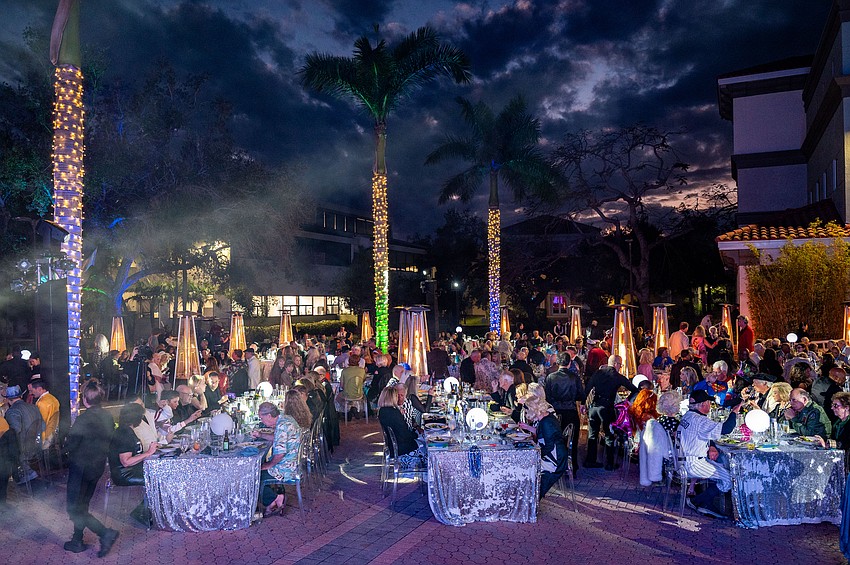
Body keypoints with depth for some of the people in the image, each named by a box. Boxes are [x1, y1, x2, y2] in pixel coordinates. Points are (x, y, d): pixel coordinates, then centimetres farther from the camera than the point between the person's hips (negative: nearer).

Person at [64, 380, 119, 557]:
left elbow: (70, 445, -18)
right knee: (82, 505, 23)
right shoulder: (108, 417, -1)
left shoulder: (83, 419, -23)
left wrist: (66, 441, 3)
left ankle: (106, 533, -7)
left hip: (81, 467, -7)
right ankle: (77, 541, 32)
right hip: (98, 467, 7)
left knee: (74, 509, 3)